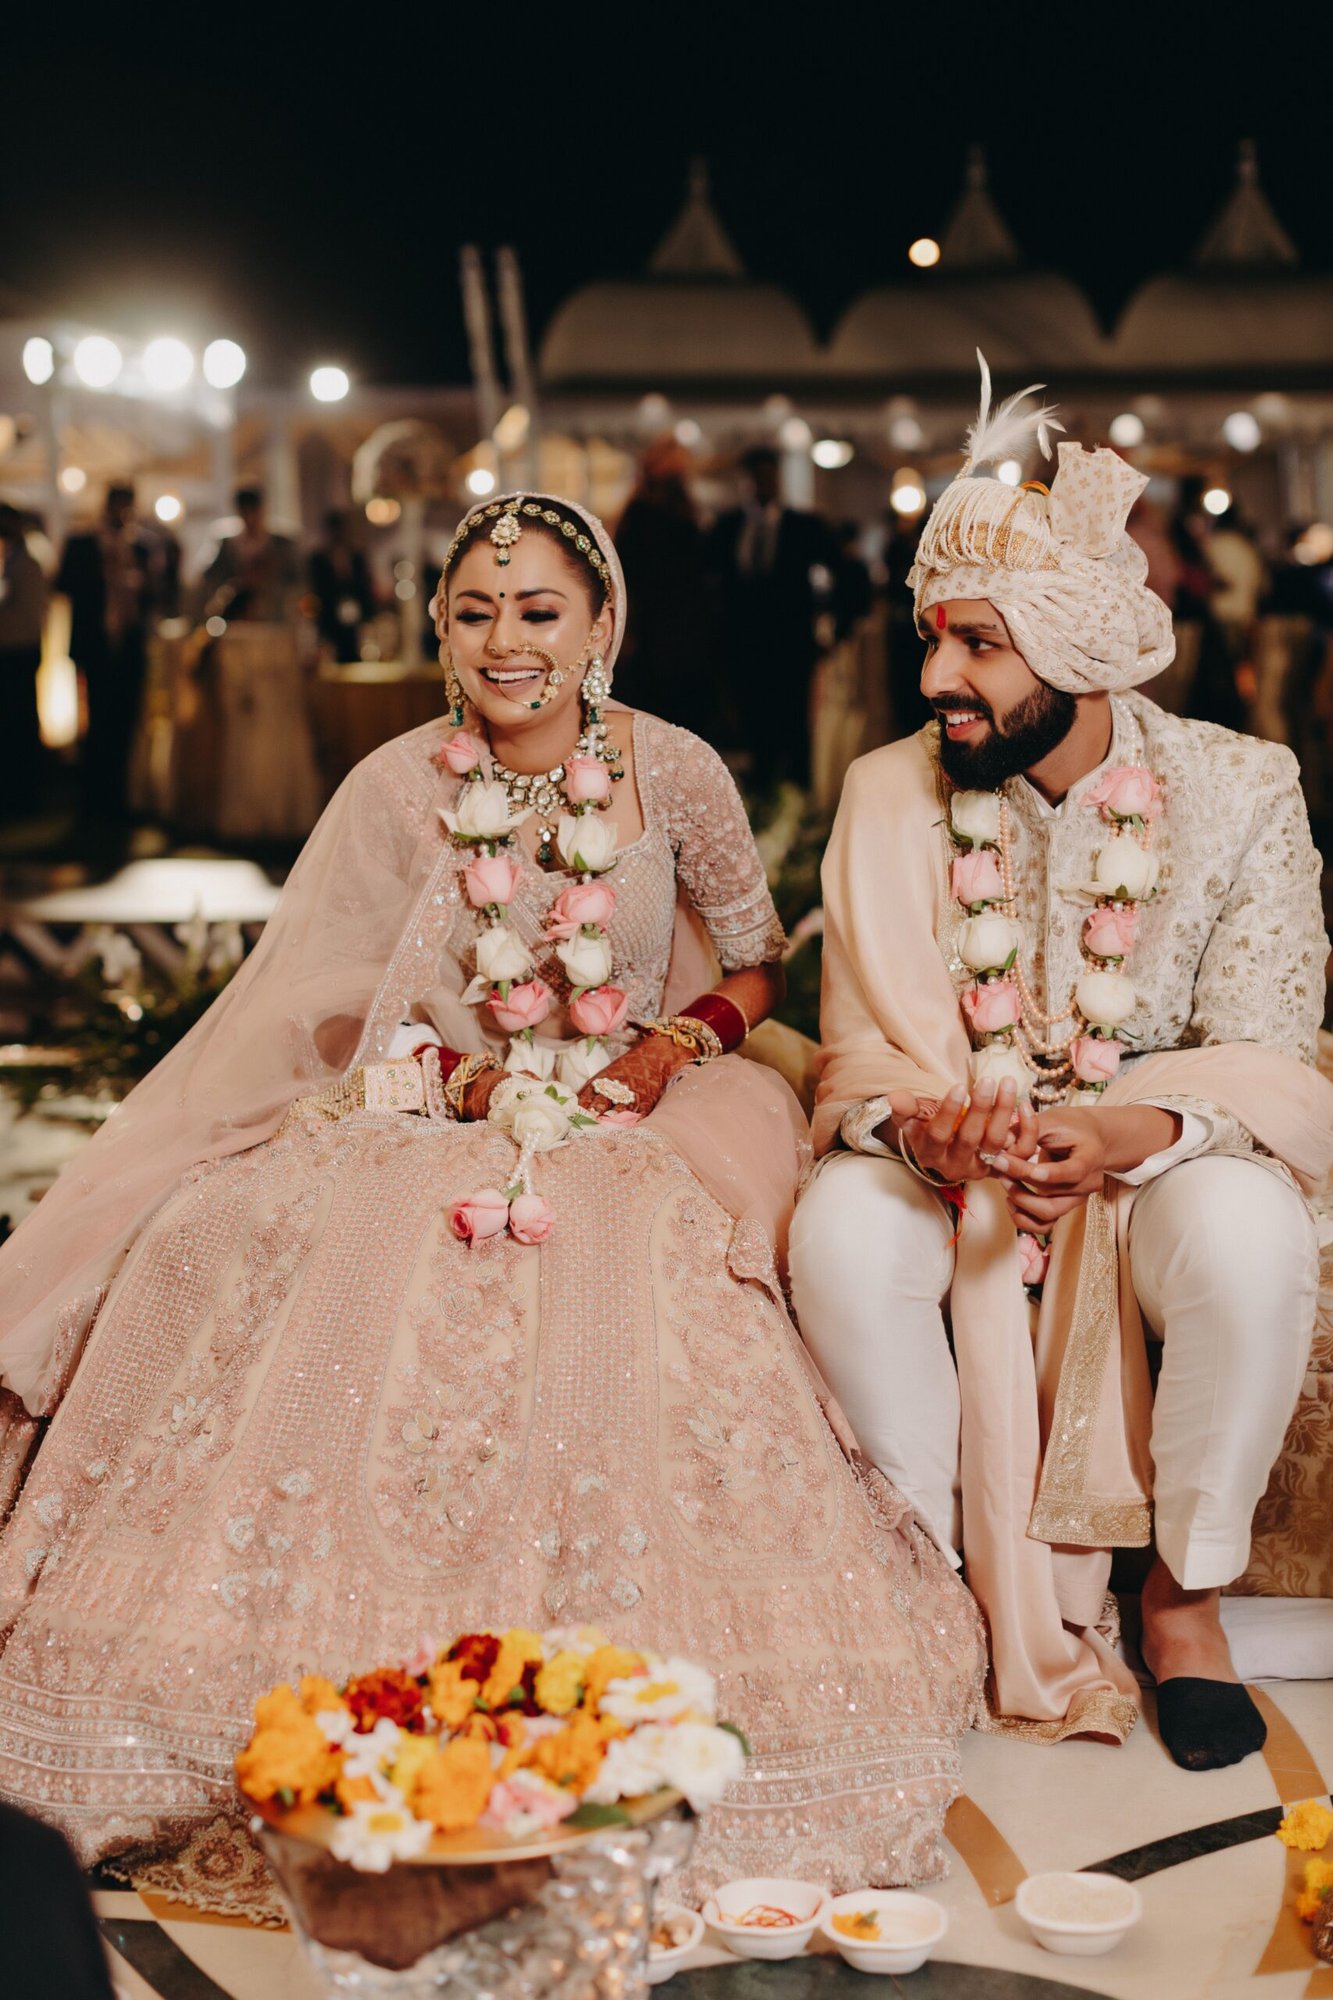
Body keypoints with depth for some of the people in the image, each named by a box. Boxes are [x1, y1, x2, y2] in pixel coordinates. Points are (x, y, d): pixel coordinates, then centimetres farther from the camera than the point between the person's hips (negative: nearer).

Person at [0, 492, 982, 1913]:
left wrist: (681, 1041, -6)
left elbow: (759, 965, 13)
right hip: (436, 1120, 1)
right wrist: (466, 1077, -14)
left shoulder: (673, 773, 1)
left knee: (618, 1304, -35)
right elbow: (331, 1012, 2)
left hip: (633, 1121, 0)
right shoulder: (398, 789, 1)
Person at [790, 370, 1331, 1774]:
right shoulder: (888, 796, -4)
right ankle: (957, 1579, -8)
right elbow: (861, 1050, -5)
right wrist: (923, 1123, -30)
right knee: (841, 1232, -31)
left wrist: (1124, 1135, -33)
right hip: (951, 1160, 1)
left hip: (1159, 1154, -1)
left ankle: (1184, 1591, -8)